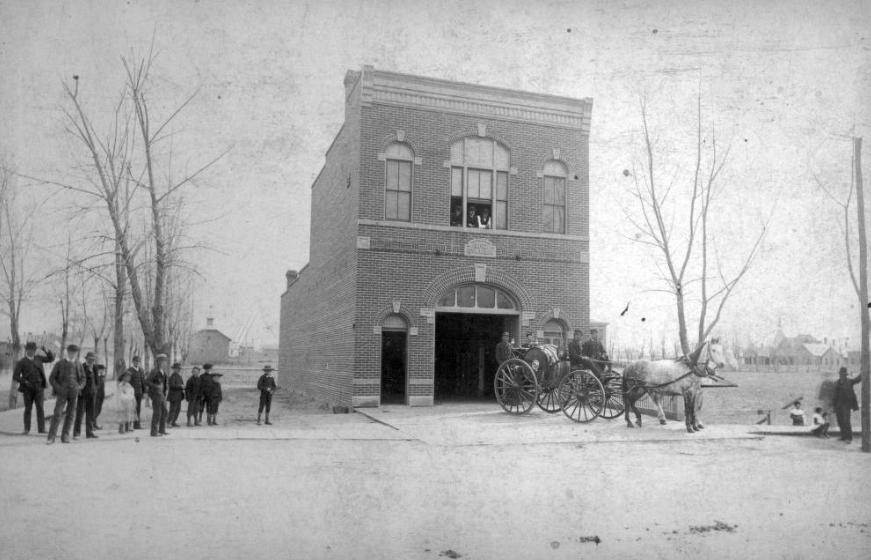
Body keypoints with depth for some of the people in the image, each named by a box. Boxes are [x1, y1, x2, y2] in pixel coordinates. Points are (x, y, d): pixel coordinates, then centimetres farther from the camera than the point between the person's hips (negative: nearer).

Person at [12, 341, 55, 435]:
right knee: (28, 408, 3)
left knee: (40, 407, -7)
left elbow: (51, 359, 12)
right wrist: (26, 382, -21)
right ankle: (27, 429, 14)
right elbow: (15, 377, -7)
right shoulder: (21, 362, -4)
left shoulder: (38, 358, 9)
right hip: (28, 388, -2)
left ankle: (41, 428, -9)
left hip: (39, 388, 2)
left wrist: (46, 351, -5)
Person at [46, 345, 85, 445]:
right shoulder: (59, 364, 3)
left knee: (70, 415, 3)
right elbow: (51, 378, 2)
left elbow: (83, 378, 16)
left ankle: (65, 436, 10)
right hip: (62, 392, -2)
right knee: (57, 414, -10)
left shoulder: (78, 365, 11)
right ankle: (51, 437, -9)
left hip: (74, 393, 3)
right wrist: (58, 388, -11)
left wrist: (79, 387, -3)